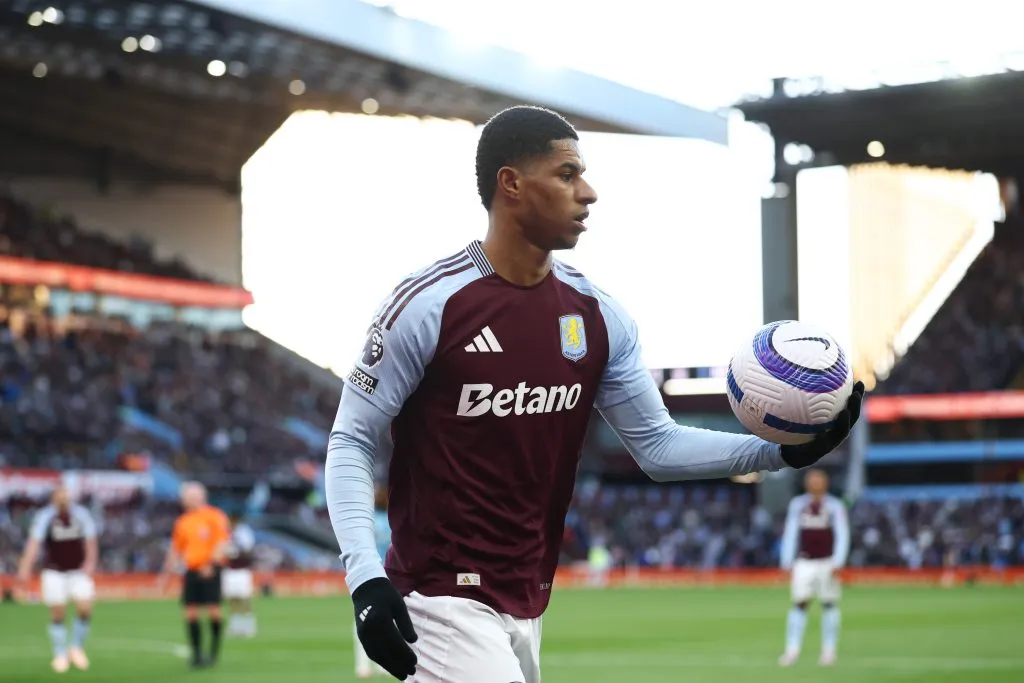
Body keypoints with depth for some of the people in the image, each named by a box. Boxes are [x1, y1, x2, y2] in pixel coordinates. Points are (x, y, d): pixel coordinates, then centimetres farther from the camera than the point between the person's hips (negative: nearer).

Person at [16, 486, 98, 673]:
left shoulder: (81, 514, -8)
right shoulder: (44, 517, -16)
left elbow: (90, 541, -3)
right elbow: (34, 542, -27)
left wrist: (90, 562, -18)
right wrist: (26, 567, -39)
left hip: (78, 570, 2)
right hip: (54, 571, -2)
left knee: (85, 608, -10)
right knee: (58, 614, -3)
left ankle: (77, 648, 12)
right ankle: (60, 655, 13)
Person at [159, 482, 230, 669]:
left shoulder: (215, 517, -3)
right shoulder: (182, 522, 14)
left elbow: (222, 543, -9)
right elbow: (175, 549, 21)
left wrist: (211, 564, -21)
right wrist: (167, 572, 15)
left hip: (210, 572, -5)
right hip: (191, 572, 5)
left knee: (213, 611, -6)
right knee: (190, 614, -1)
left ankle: (214, 651, 8)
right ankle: (197, 653, 6)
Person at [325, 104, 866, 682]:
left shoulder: (596, 316, 5)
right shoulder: (428, 305, -12)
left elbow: (658, 445, 10)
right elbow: (353, 443, -7)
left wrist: (780, 451, -4)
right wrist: (365, 579, -19)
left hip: (528, 607, 6)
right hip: (443, 604, -6)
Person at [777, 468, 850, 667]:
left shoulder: (835, 506, 0)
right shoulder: (797, 505, 8)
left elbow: (842, 536, -3)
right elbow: (790, 534, 11)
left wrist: (837, 564, -13)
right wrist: (787, 563, 5)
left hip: (827, 562, -2)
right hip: (804, 562, 2)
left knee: (829, 604, 2)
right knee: (799, 604, -6)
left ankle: (829, 650, 8)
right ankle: (792, 649, -7)